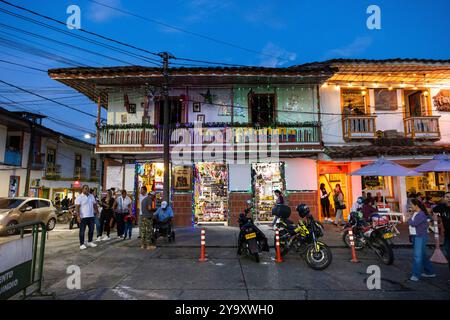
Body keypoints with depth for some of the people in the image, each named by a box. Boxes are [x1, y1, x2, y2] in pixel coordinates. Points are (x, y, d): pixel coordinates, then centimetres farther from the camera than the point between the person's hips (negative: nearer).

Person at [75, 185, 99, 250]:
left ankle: (89, 242, 26)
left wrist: (97, 212, 11)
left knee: (91, 230, 12)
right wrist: (78, 216, -22)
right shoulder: (79, 197, -8)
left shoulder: (91, 196, 10)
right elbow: (77, 207, -14)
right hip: (83, 217, -6)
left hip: (91, 216, 6)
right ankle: (82, 244, 11)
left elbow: (95, 204, 17)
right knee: (82, 231, 2)